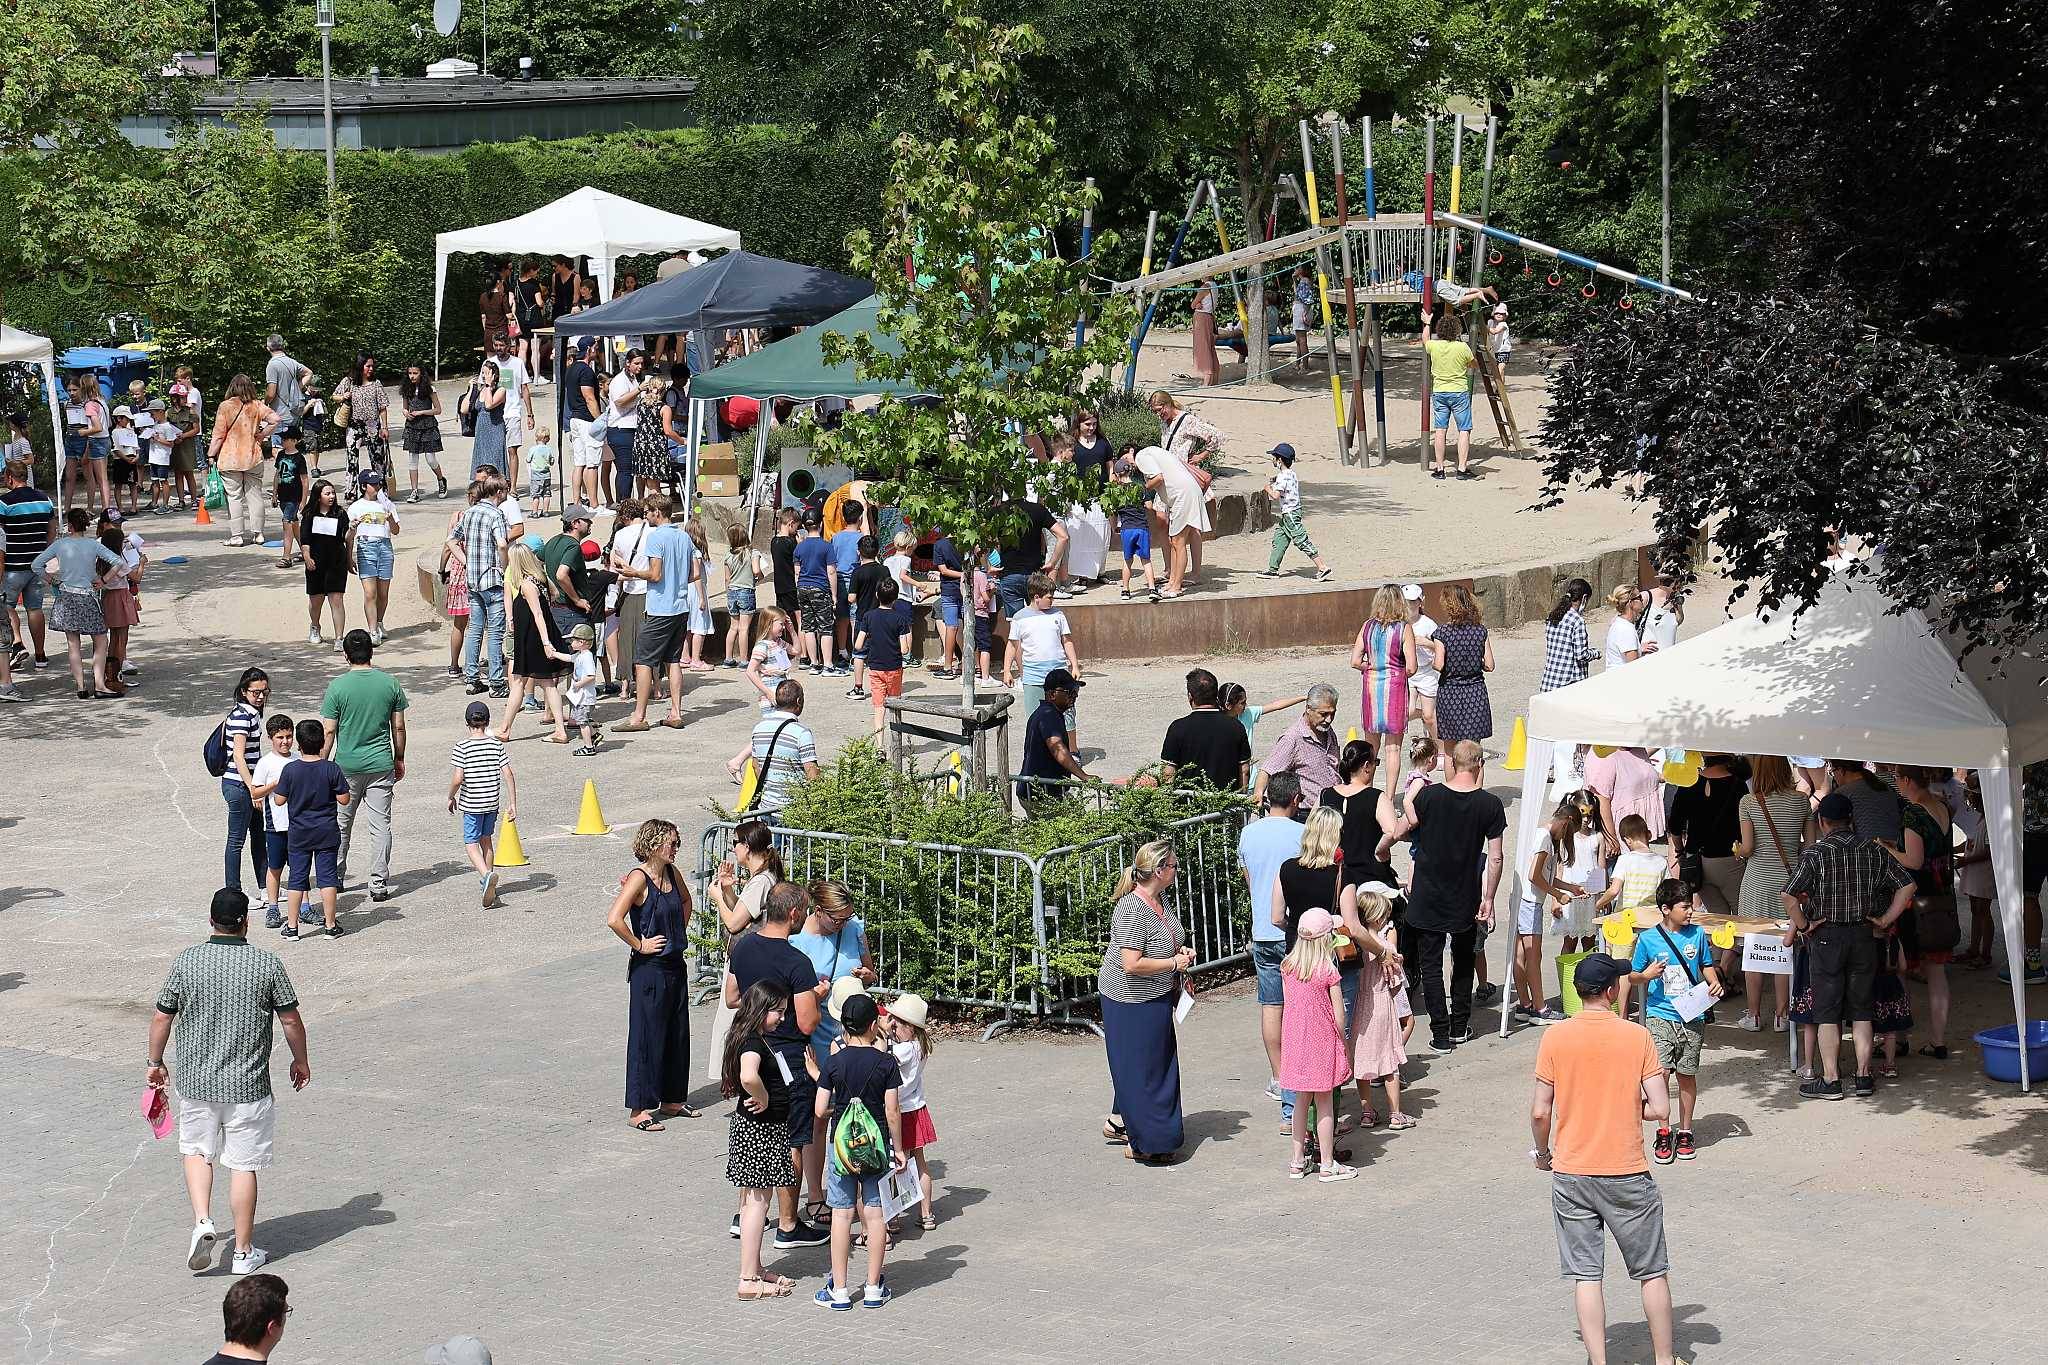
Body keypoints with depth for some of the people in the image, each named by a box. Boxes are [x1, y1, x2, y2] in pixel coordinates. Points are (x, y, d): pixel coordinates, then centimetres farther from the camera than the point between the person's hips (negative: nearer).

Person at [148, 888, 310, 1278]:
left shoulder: (186, 961, -5)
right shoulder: (267, 964, -8)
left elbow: (162, 1016, 1)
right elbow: (290, 1019, -2)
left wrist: (155, 1062, 16)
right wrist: (301, 1060, 15)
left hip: (195, 1081, 1)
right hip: (248, 1085, -1)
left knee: (197, 1150, 21)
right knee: (244, 1165, 7)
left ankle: (202, 1221, 2)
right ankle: (244, 1252, 13)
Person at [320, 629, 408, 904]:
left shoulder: (337, 687, -10)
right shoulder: (390, 684, -3)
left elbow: (329, 731, -8)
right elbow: (398, 727, 3)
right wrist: (399, 759, 15)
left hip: (347, 766, -1)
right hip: (381, 765, 1)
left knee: (342, 824, 16)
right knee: (381, 825, 4)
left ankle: (336, 878, 27)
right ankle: (379, 885, 1)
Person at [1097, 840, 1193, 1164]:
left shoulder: (1159, 898, 4)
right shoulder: (1132, 910, -26)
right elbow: (1132, 964, -30)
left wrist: (1180, 950, 5)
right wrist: (1175, 963, -20)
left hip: (1156, 998, 10)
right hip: (1131, 1000, -10)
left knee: (1158, 1061, 19)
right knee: (1140, 1067, 0)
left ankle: (1119, 1120, 32)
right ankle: (1143, 1143, 9)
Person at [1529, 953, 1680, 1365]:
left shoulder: (1555, 1038, -5)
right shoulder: (1637, 1036, -8)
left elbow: (1540, 1112, -5)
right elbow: (1659, 1110, -9)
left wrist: (1543, 1153, 13)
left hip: (1570, 1173, 1)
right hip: (1626, 1175, -1)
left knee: (1586, 1275, 6)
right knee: (1652, 1272, 13)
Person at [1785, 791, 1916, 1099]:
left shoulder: (1815, 853, -12)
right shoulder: (1874, 851, 0)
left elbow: (1790, 897, -21)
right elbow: (1907, 885, -1)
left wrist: (1803, 926, -8)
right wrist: (1886, 919, 4)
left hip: (1826, 937, -4)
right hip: (1864, 937, 4)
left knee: (1827, 1012, 3)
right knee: (1861, 1010, 12)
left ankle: (1830, 1080, 5)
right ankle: (1863, 1076, 13)